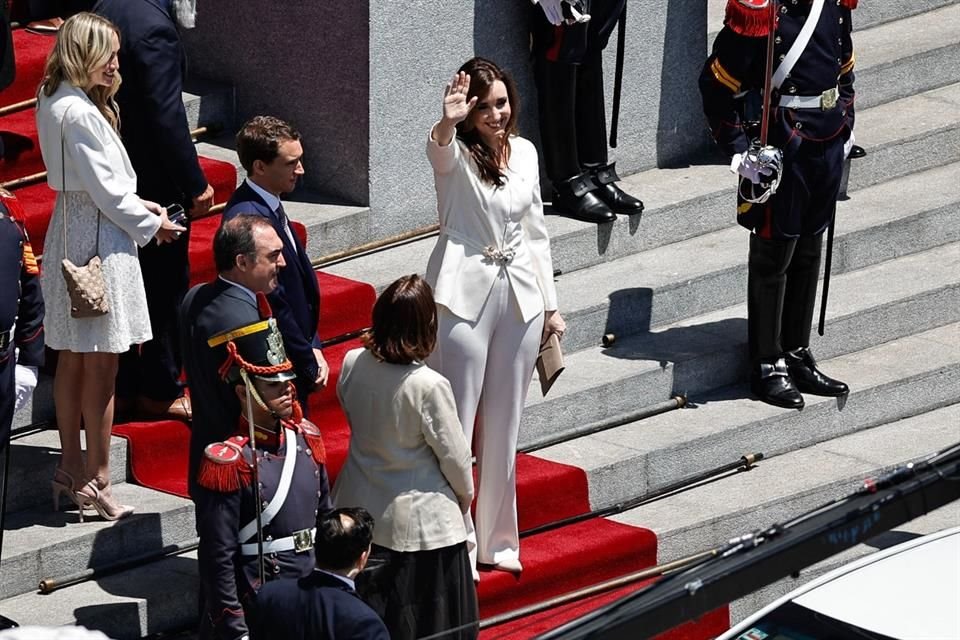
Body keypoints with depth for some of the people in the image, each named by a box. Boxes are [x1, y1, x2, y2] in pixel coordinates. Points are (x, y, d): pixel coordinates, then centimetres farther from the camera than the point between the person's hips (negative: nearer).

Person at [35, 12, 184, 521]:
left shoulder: (54, 102, 8)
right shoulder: (79, 113, -22)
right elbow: (105, 189, -18)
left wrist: (137, 204, 10)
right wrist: (150, 223, -4)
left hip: (69, 234, 10)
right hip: (98, 242, -10)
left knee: (72, 360, 16)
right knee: (101, 366, -3)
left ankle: (70, 471, 24)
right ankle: (96, 482, 2)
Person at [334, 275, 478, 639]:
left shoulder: (352, 364, -12)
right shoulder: (429, 386, -26)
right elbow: (454, 455, -14)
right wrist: (465, 496, 6)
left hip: (359, 511, 5)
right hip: (417, 521, -5)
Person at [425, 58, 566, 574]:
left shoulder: (524, 153, 8)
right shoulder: (455, 154, -8)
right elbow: (440, 150, -35)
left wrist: (550, 305, 15)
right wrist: (447, 121, -58)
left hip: (520, 297, 5)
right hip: (464, 297, -5)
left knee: (503, 425, 12)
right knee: (456, 423, -2)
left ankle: (496, 540, 23)